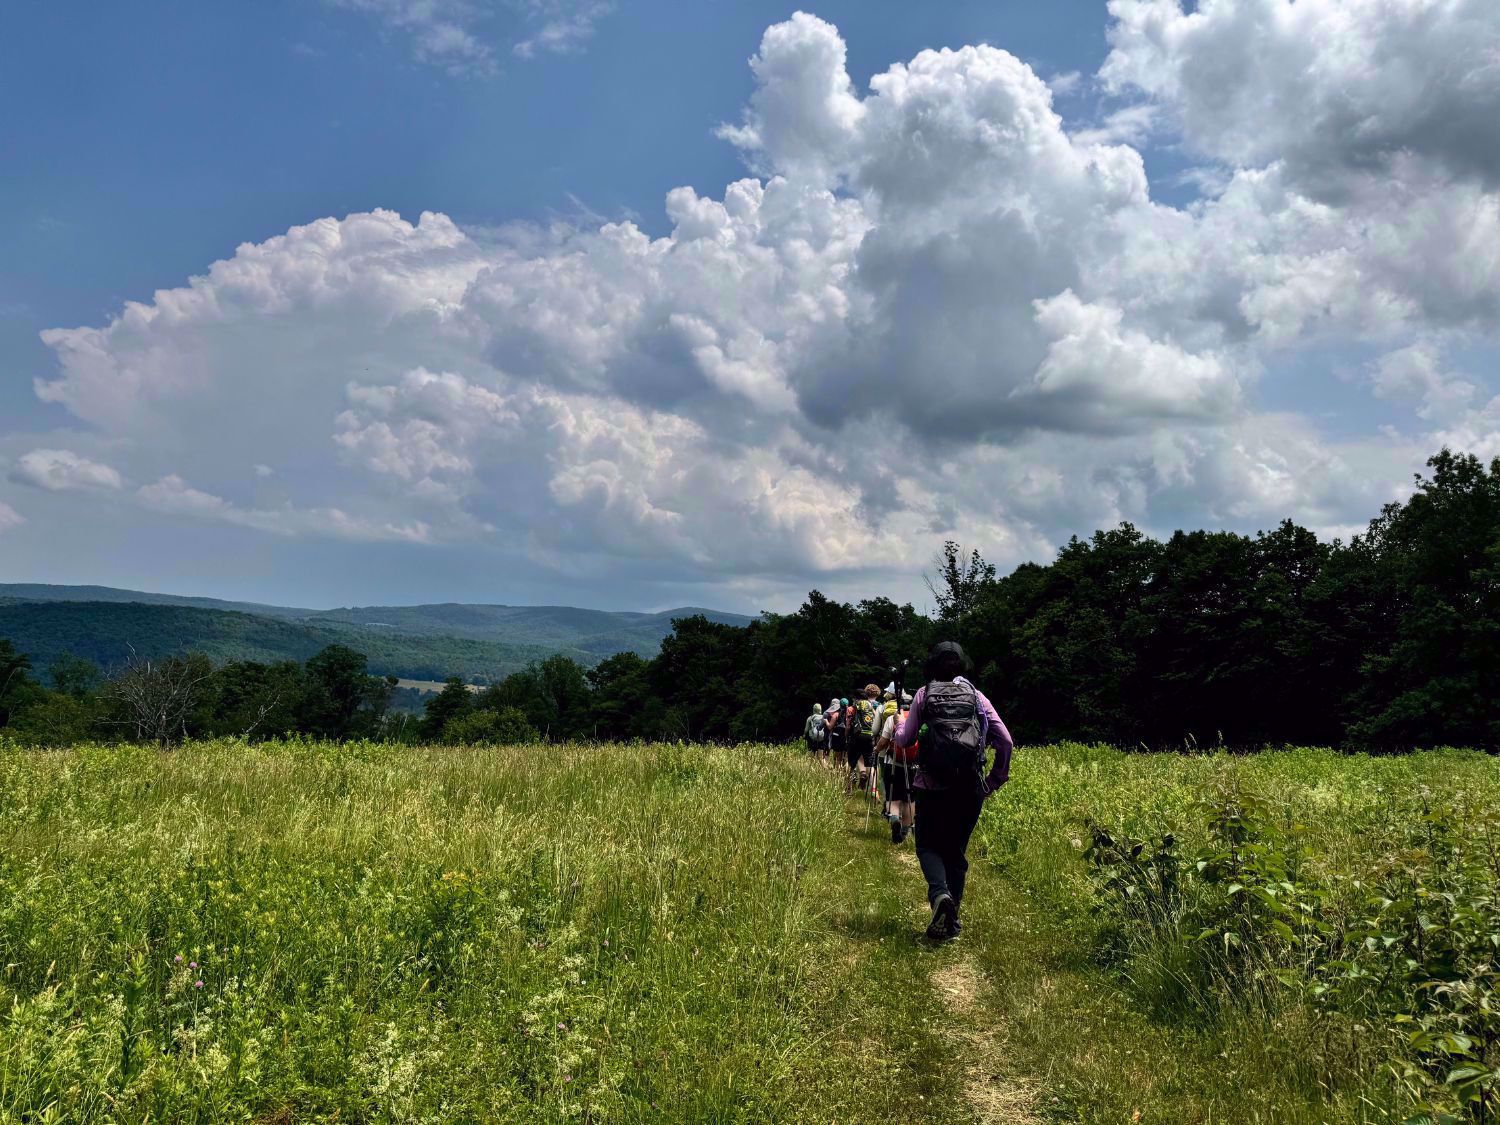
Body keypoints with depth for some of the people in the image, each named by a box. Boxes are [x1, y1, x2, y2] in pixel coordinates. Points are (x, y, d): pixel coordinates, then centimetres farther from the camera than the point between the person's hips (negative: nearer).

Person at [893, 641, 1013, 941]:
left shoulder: (924, 694, 3)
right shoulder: (976, 695, 8)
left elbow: (903, 740, 4)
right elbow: (1005, 741, 2)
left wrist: (899, 726, 26)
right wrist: (996, 778, 14)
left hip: (932, 785, -2)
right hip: (971, 789, 2)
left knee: (928, 846, 11)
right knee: (956, 850, 15)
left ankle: (940, 893, -18)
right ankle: (951, 919, 12)